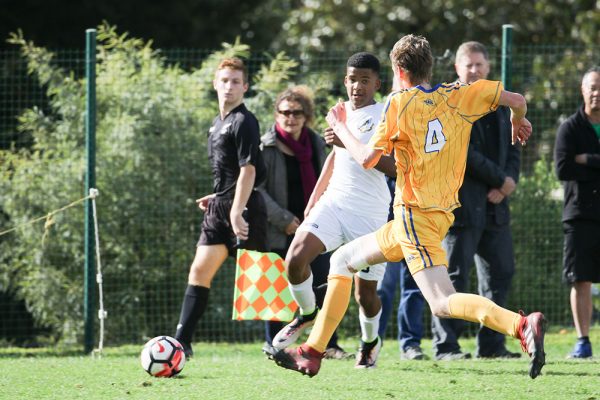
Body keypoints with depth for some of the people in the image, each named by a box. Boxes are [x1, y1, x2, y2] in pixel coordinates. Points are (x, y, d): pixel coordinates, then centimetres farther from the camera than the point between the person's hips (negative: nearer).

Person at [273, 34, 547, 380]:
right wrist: (519, 122, 24)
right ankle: (312, 353, 24)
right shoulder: (458, 96, 6)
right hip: (441, 213, 8)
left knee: (443, 303, -20)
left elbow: (368, 159, -8)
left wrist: (340, 127, 9)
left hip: (414, 216, -8)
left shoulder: (400, 103, -9)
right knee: (343, 261, 21)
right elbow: (517, 99, 1)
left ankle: (522, 325, -40)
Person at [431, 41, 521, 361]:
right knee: (454, 277, -6)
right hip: (459, 202, -7)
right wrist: (500, 179, -14)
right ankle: (445, 346, -3)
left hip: (493, 203, 7)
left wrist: (510, 180, -4)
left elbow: (512, 151, 17)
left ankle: (492, 344, 14)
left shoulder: (499, 106, 18)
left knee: (500, 273, 7)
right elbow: (461, 152, -16)